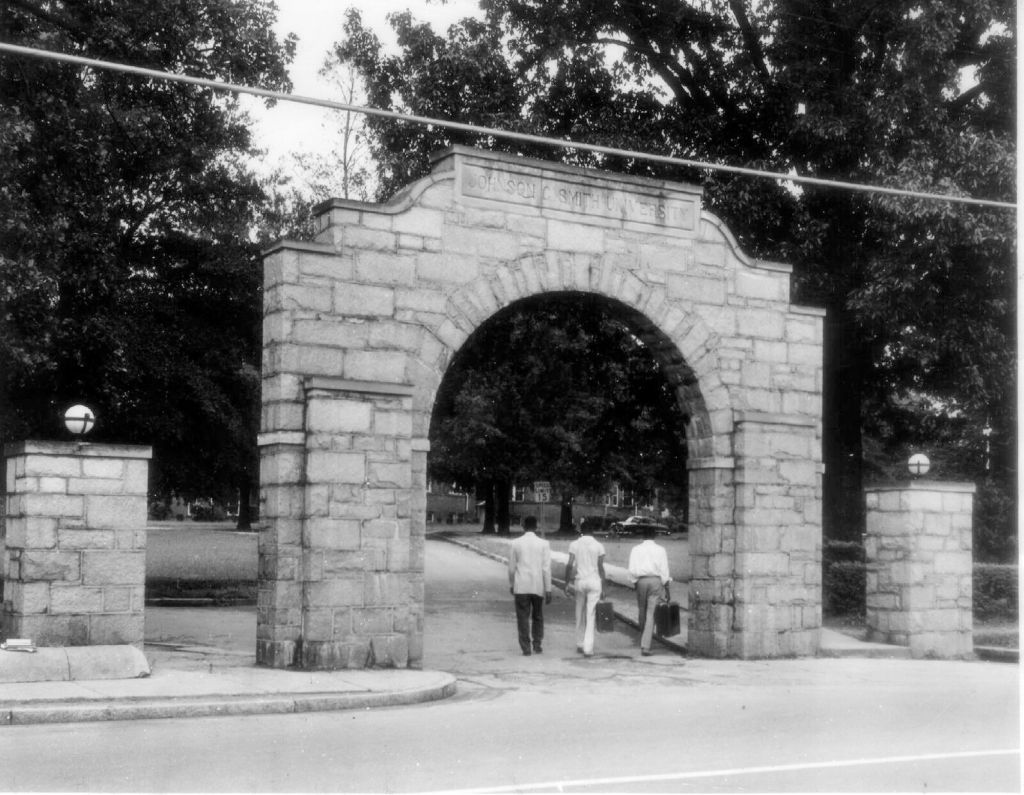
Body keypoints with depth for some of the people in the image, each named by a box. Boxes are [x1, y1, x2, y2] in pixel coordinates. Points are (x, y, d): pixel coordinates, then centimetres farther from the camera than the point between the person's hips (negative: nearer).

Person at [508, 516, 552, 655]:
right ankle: (537, 645, 16)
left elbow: (511, 567, 2)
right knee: (537, 617, 17)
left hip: (521, 586, -1)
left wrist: (511, 585, 16)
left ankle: (526, 647, 1)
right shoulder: (544, 544, -3)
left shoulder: (515, 544, -2)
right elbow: (546, 568, -5)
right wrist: (548, 590, -2)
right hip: (538, 586, 1)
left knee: (523, 618, 4)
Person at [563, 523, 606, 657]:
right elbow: (601, 568, -2)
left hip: (580, 581, 1)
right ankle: (588, 648, -7)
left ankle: (580, 644, 22)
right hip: (594, 582, -1)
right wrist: (603, 588, 3)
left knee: (580, 615, 16)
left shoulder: (574, 545, -1)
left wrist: (567, 583, 1)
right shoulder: (598, 546, -2)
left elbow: (570, 565, -6)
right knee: (590, 616, -1)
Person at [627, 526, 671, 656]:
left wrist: (634, 582, 7)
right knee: (651, 613, -2)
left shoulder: (636, 549, 2)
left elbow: (632, 569, -4)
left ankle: (643, 641, 28)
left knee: (642, 610, 17)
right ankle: (645, 646, -10)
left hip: (641, 580, 1)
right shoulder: (660, 550, 3)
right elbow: (664, 569, 1)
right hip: (656, 580, 0)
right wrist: (665, 587, 8)